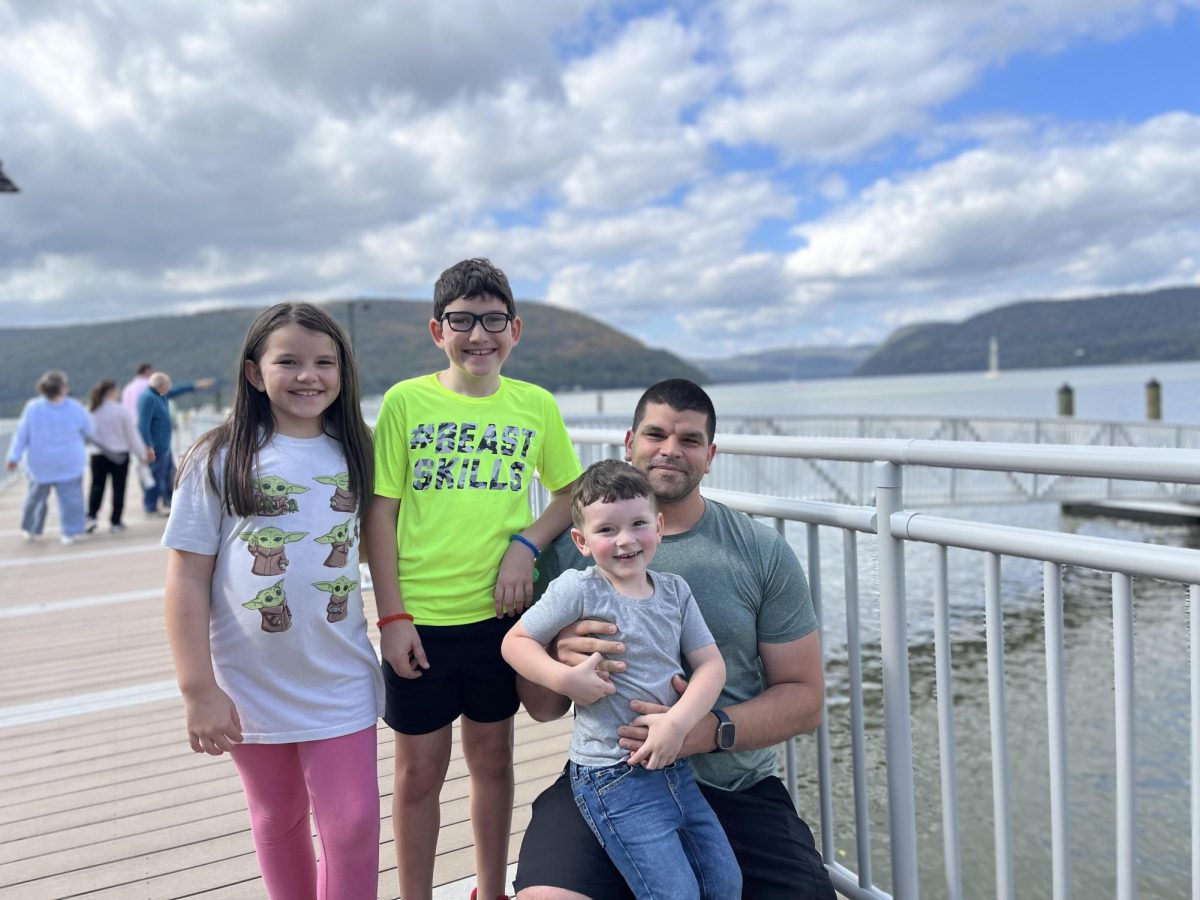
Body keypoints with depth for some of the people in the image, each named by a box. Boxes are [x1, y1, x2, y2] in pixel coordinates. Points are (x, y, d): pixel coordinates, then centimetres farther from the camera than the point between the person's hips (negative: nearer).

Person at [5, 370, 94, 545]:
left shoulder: (33, 408, -13)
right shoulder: (76, 408, -12)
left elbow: (22, 435, -7)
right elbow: (90, 431, 2)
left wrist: (14, 457, 2)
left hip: (41, 463, 1)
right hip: (70, 463, -1)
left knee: (37, 496, 18)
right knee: (70, 496, 7)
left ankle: (31, 530, 30)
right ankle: (69, 532, 7)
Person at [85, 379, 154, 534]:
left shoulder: (91, 411, -3)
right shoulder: (122, 411, -12)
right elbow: (132, 435, -6)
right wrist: (142, 454, 4)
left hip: (97, 455, 3)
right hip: (119, 456, -3)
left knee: (97, 486, 13)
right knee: (118, 488, 6)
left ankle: (90, 517, -1)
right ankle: (116, 523, 9)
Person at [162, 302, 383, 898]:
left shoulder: (354, 454, 0)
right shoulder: (219, 461, -9)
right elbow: (186, 581, -9)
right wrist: (198, 691, -11)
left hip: (340, 681, 2)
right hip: (252, 685, -1)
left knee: (354, 825, 2)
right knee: (278, 821, 17)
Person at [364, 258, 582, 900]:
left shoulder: (536, 405, -1)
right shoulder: (405, 402, -6)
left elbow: (571, 493, 9)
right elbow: (380, 513, -5)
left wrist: (527, 542, -10)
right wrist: (391, 616, -8)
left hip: (498, 612, 2)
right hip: (419, 618, -2)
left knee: (492, 757, 18)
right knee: (418, 770, 11)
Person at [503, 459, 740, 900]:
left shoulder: (675, 590, 3)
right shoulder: (578, 589, -12)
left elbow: (711, 664, -1)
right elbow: (515, 641, -6)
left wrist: (678, 720, -17)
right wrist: (566, 679, -22)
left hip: (672, 765, 6)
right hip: (611, 777, -6)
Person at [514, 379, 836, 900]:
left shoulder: (764, 553, 1)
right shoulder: (572, 549, 0)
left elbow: (805, 697, 2)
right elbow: (542, 708, 4)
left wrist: (714, 731, -17)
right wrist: (559, 659, -20)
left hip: (740, 792, 2)